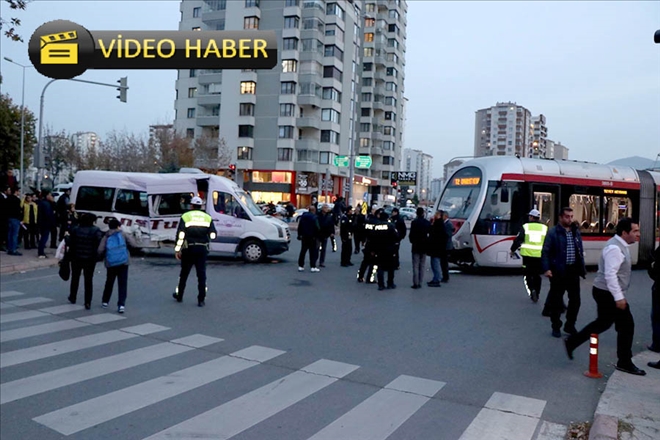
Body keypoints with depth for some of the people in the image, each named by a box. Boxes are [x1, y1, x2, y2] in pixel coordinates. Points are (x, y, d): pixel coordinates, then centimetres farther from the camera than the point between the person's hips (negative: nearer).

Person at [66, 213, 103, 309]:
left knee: (75, 278, 21)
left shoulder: (75, 229, -2)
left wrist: (66, 236, 19)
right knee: (89, 280, 4)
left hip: (76, 258, 3)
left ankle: (73, 298, 34)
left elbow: (69, 242, 0)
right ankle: (88, 302, 1)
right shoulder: (96, 231, -11)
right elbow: (99, 244, -20)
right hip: (90, 259, -3)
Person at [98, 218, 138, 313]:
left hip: (110, 264, 2)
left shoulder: (106, 237, 4)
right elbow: (134, 245, -9)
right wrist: (131, 237, 9)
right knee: (122, 284, 1)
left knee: (109, 283, 20)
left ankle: (105, 302, 32)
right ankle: (121, 305, -7)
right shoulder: (124, 235, 0)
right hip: (123, 262, -2)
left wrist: (102, 257, 14)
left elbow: (100, 251, -6)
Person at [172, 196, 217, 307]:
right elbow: (213, 235, 1)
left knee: (184, 273, 14)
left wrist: (177, 250, -3)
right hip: (202, 249, 1)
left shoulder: (185, 216, -1)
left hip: (189, 249, -1)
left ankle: (179, 296, 28)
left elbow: (180, 235, -7)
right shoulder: (208, 217, 6)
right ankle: (201, 300, 0)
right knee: (201, 274, 2)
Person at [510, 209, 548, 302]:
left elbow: (518, 240, -1)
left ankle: (532, 290, -13)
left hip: (528, 255, -2)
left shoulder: (525, 227, 0)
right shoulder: (544, 228, 7)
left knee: (528, 274, 9)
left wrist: (513, 250, 12)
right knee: (537, 275, 13)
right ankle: (536, 295, 16)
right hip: (540, 255, 2)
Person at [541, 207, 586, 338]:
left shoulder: (576, 232, 11)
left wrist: (583, 268, 12)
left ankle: (570, 325, 25)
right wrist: (546, 269, -17)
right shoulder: (553, 232, -6)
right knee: (556, 300, 4)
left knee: (575, 300, 8)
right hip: (558, 271, -5)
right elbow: (545, 252, -8)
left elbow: (581, 252, 17)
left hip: (573, 271, 5)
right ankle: (556, 327, 17)